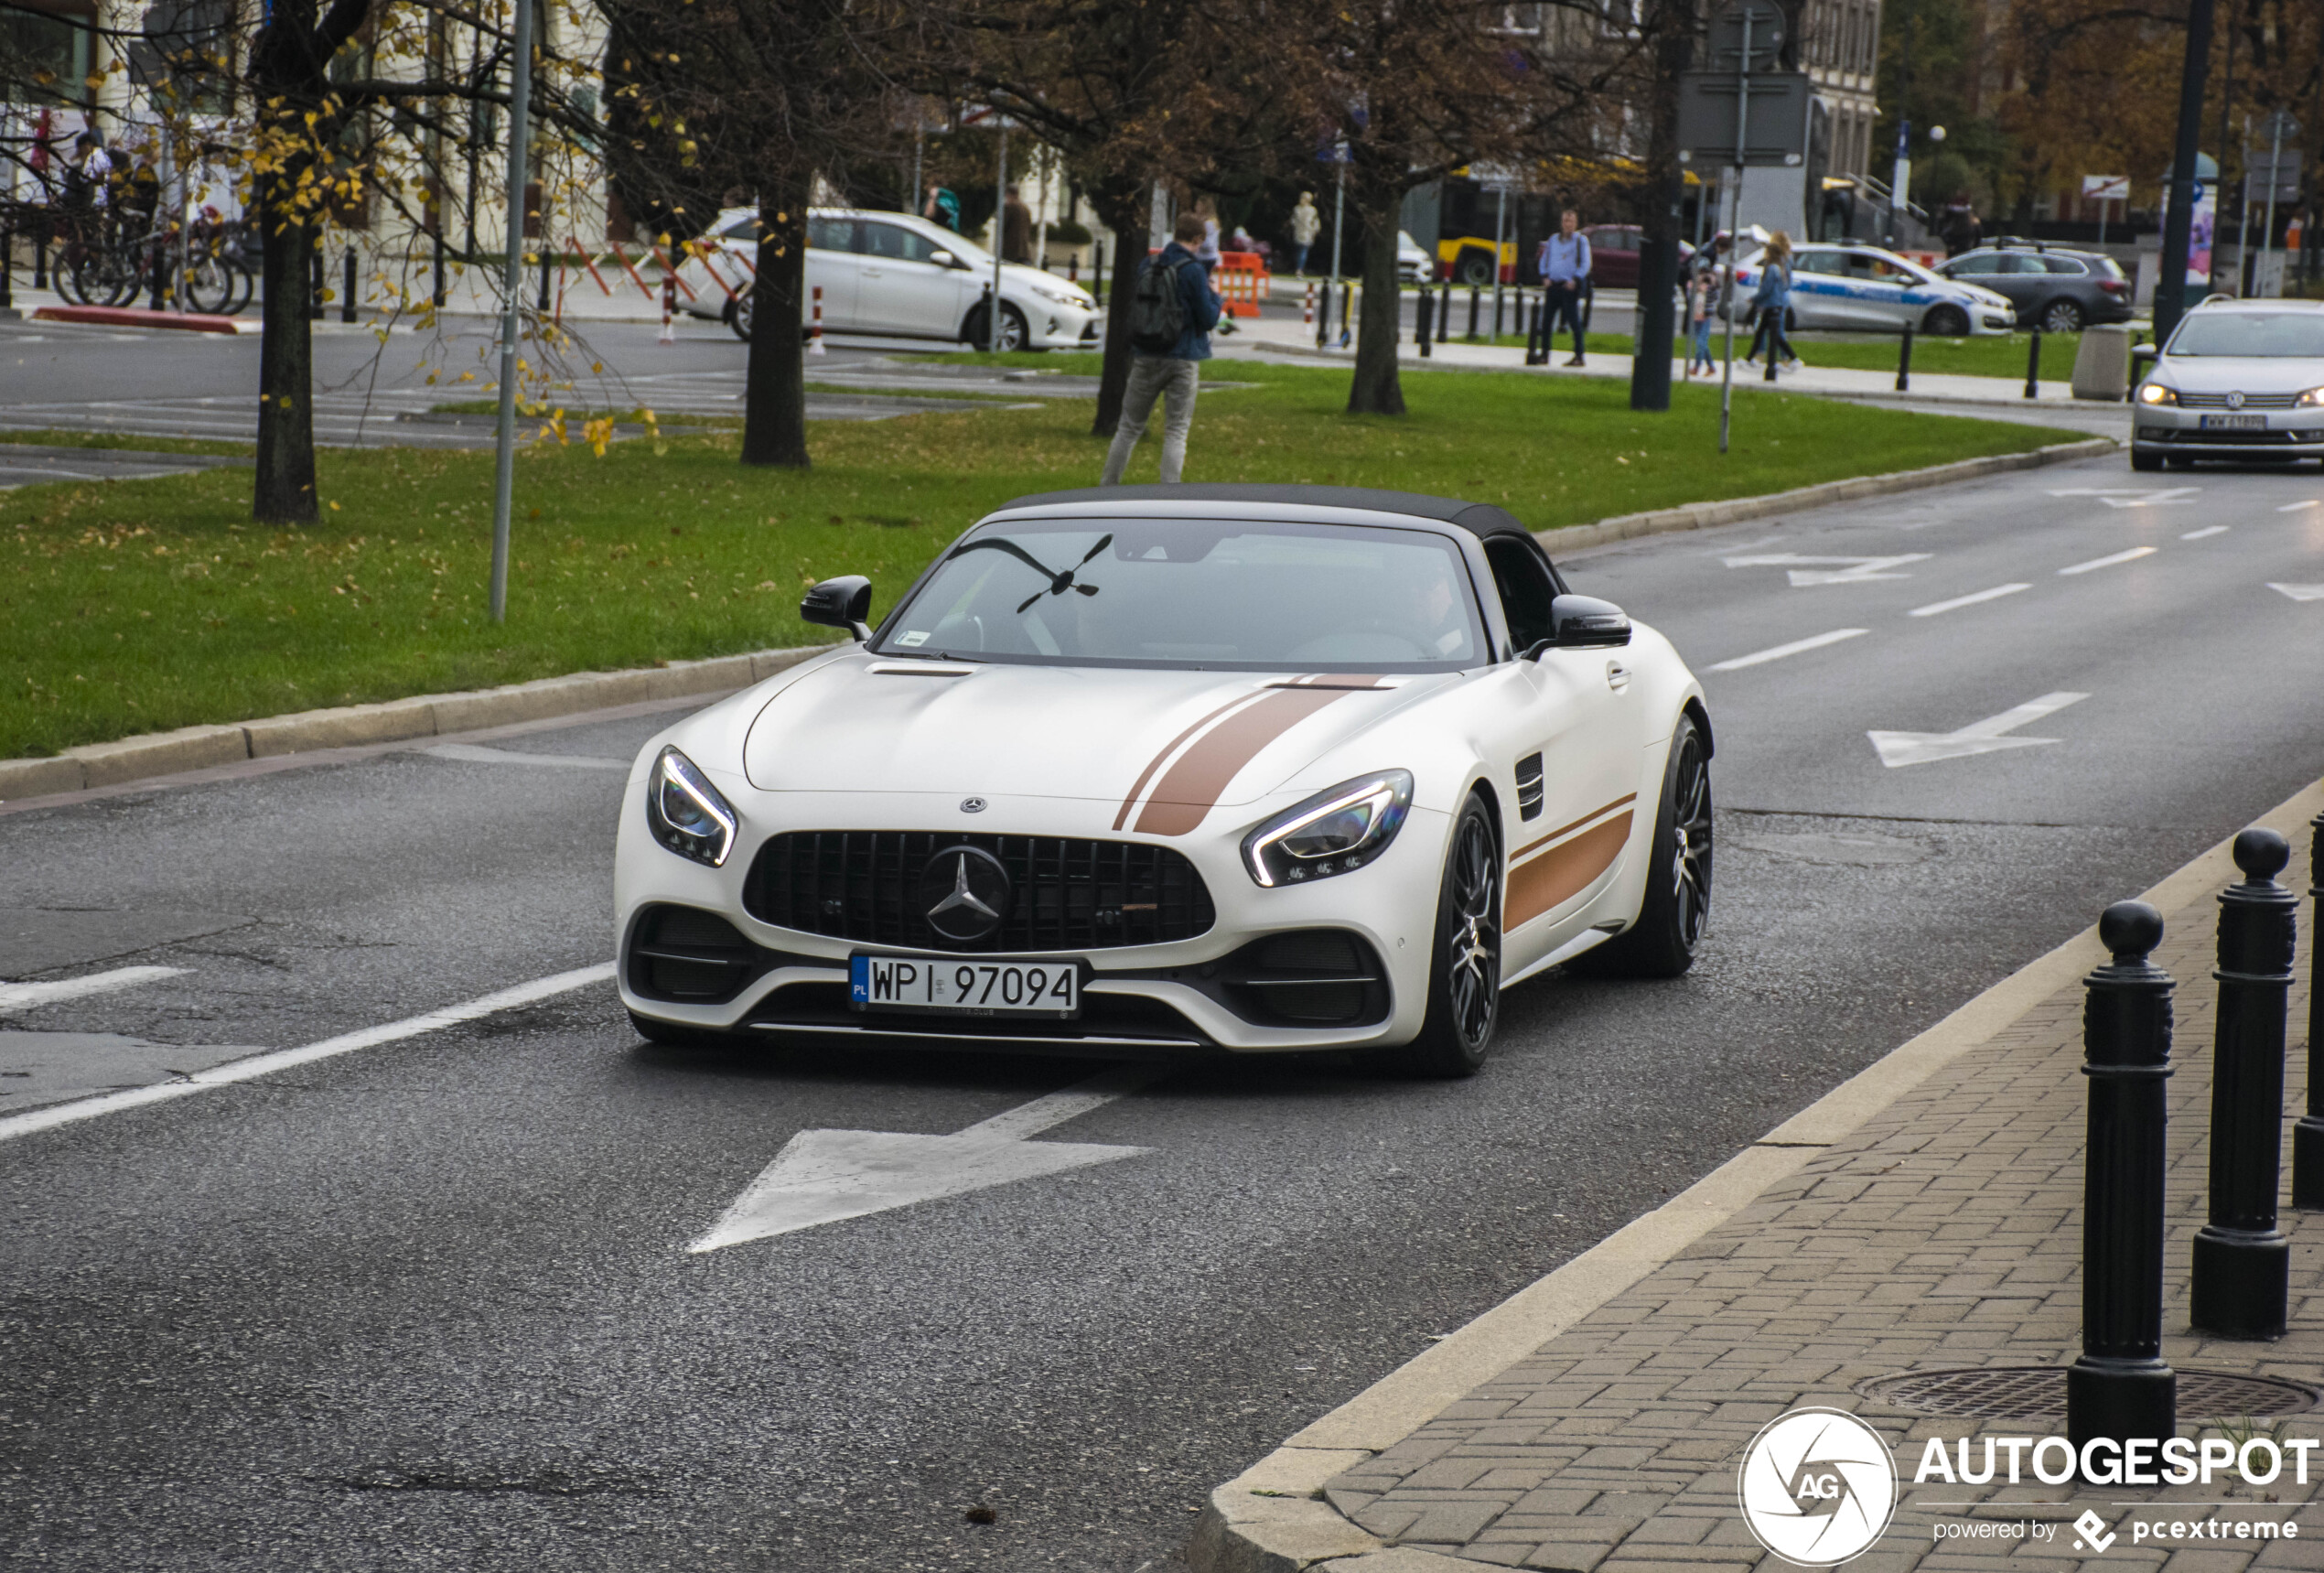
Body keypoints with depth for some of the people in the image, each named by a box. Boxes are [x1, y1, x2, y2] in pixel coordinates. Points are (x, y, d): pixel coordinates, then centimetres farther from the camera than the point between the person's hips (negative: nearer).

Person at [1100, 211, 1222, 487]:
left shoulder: (1148, 265, 2)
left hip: (1146, 359, 4)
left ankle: (1108, 485, 14)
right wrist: (1214, 297, 7)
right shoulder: (1193, 272, -12)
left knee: (1129, 427, 12)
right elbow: (1209, 319, -10)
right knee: (1176, 432, 2)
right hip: (1183, 360, -4)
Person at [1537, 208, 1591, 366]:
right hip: (1552, 285, 5)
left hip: (1570, 286, -5)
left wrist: (1575, 280, -13)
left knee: (1573, 320, -9)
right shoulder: (1553, 240, 16)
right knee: (1546, 319, 4)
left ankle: (1578, 356, -6)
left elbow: (1585, 264, -2)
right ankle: (1544, 353, 14)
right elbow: (1545, 260, 20)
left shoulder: (1581, 240, 3)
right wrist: (1545, 277, 4)